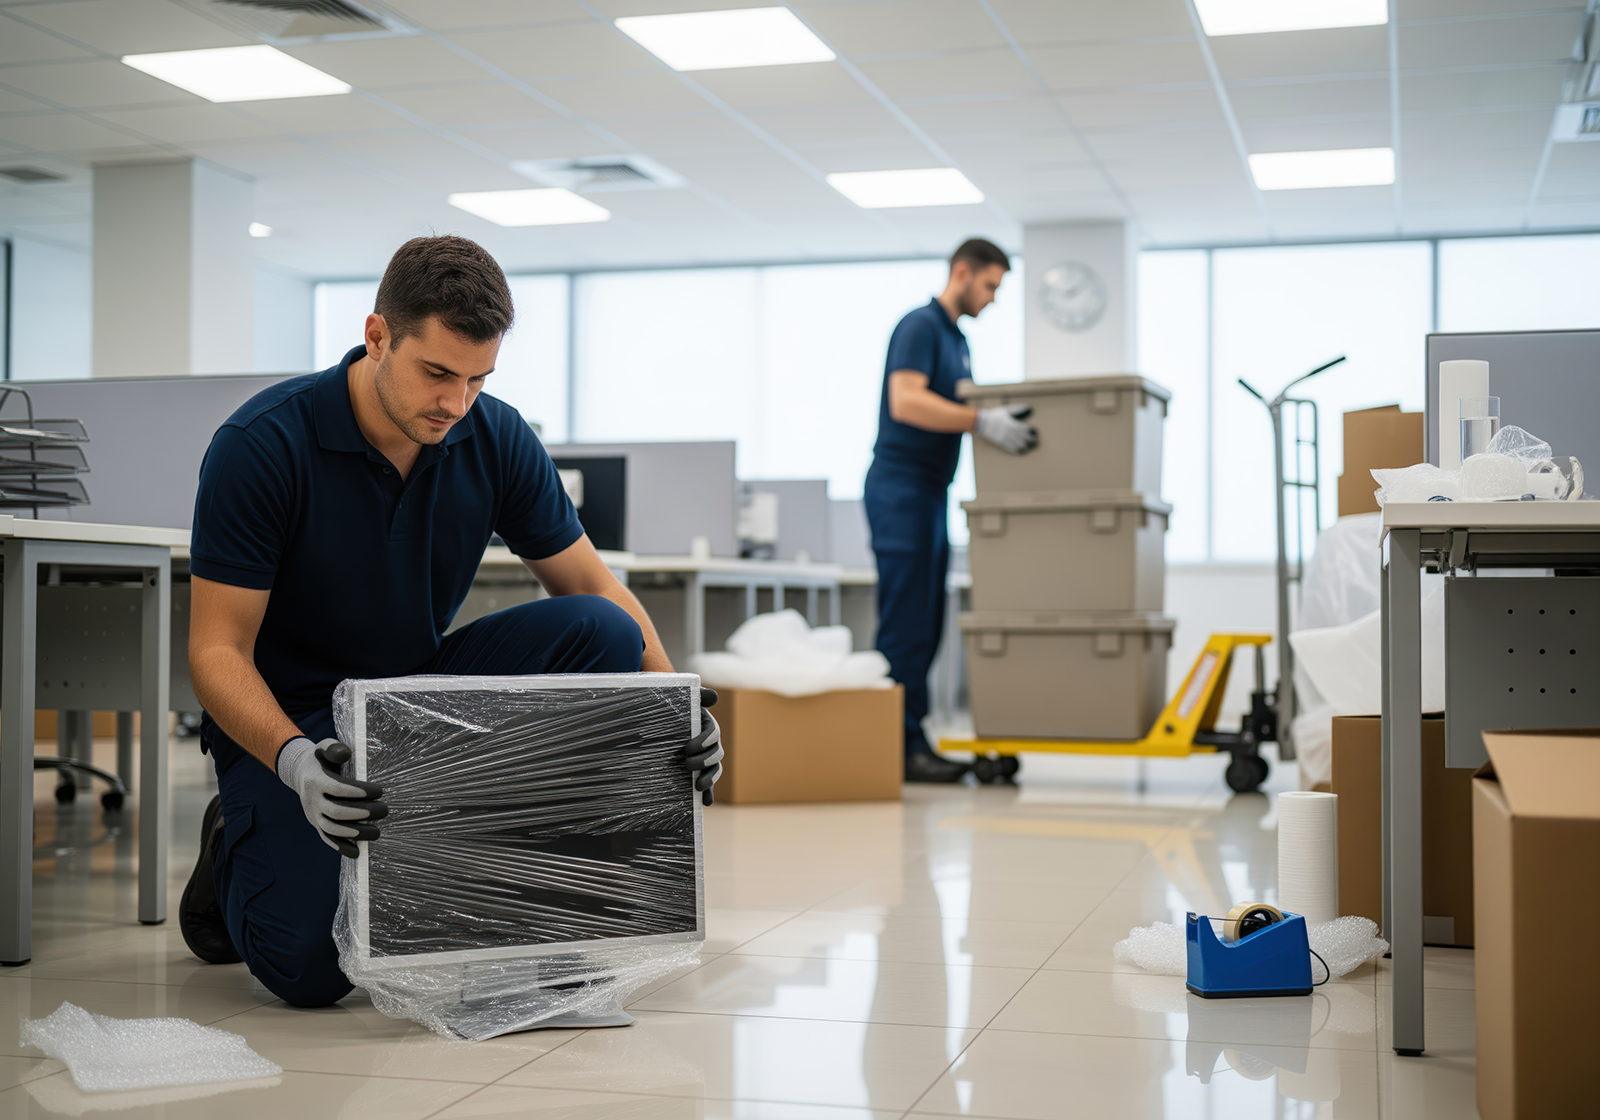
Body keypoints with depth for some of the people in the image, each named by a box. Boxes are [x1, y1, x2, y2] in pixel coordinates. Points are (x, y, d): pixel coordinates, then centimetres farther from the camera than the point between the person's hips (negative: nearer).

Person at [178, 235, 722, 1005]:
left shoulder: (497, 439, -10)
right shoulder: (261, 445, -22)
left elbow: (592, 588, -3)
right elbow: (218, 649, -21)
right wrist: (295, 765, -40)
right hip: (290, 713, -4)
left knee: (600, 634, -21)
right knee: (309, 965, -25)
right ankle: (239, 852, 11)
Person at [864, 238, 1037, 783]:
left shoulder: (957, 339, 19)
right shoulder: (919, 326, -11)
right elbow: (905, 402, -25)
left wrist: (995, 421, 12)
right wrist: (982, 421, -31)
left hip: (932, 493, 10)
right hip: (901, 489, -10)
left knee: (925, 627, 9)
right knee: (905, 624, -9)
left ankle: (912, 742, 13)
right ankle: (900, 747, -6)